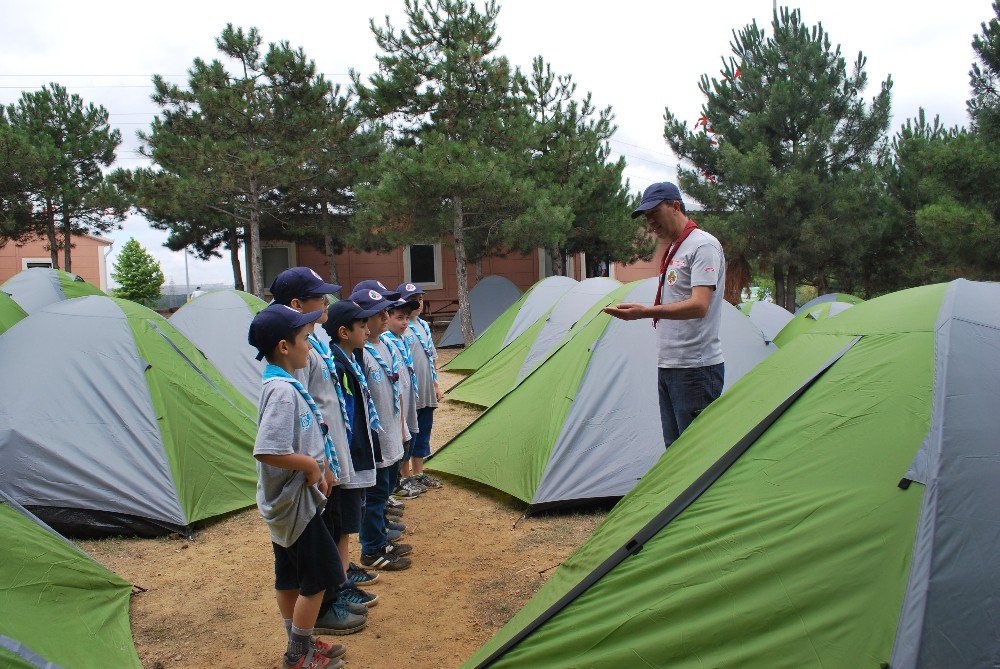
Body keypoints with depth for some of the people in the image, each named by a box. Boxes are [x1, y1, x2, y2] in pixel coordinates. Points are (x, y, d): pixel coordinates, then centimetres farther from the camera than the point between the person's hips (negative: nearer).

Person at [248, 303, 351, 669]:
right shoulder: (283, 390, -25)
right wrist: (312, 466, -20)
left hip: (287, 503, 10)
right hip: (297, 504, -10)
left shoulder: (283, 383, 7)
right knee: (318, 578, 3)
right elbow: (268, 451, -33)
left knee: (289, 577, 19)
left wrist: (322, 465, 7)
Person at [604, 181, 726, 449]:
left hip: (696, 367, -9)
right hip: (668, 366, 9)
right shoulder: (673, 250, 19)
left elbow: (699, 306, -23)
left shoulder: (703, 244, -10)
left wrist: (646, 312, -33)